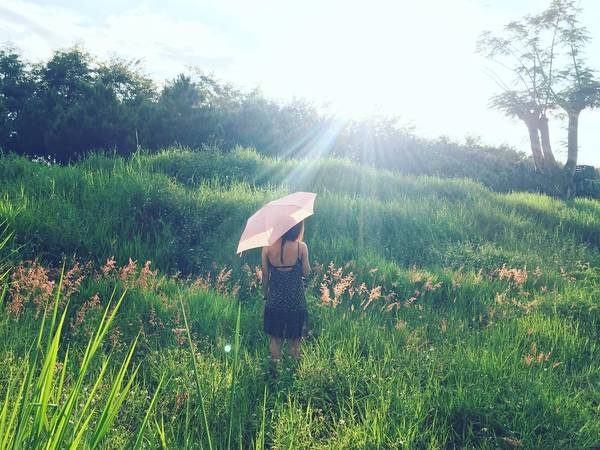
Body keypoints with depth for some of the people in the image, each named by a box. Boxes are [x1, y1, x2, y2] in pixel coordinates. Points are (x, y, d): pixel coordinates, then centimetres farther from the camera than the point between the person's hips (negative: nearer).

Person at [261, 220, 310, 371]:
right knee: (294, 340, 15)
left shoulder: (268, 247, -11)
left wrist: (265, 294, 12)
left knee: (275, 338, 16)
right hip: (295, 301, -1)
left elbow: (265, 274, -2)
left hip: (275, 300, 2)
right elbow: (306, 272, -5)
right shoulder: (301, 247, -17)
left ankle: (274, 370, 23)